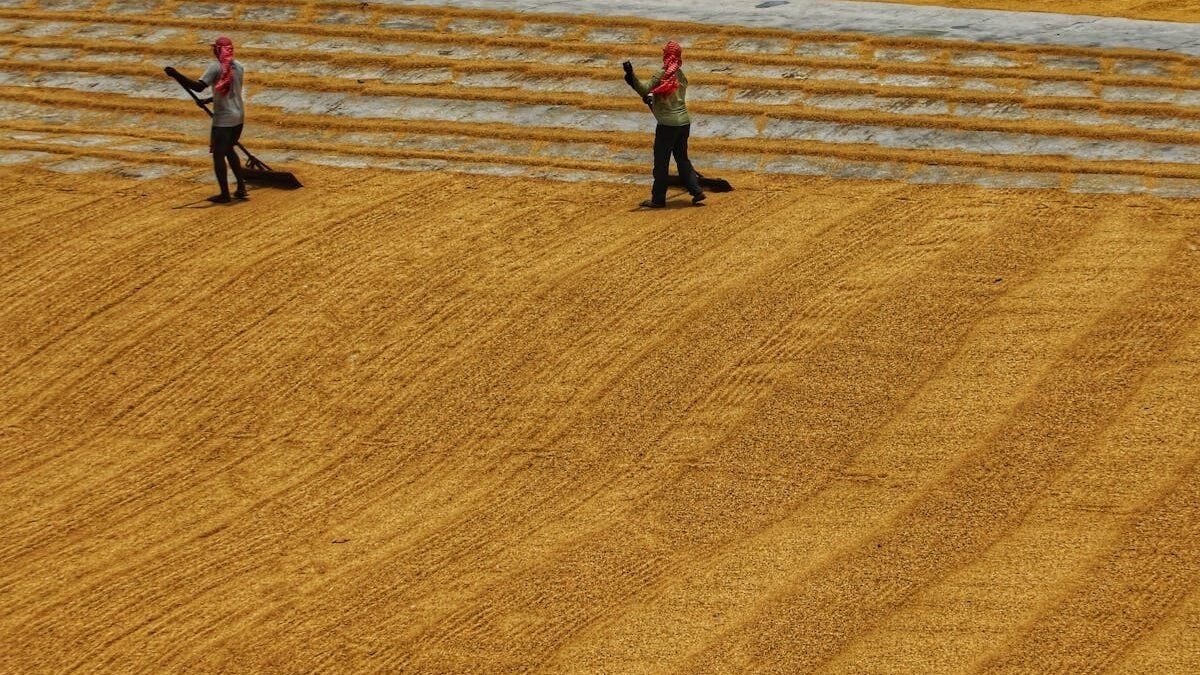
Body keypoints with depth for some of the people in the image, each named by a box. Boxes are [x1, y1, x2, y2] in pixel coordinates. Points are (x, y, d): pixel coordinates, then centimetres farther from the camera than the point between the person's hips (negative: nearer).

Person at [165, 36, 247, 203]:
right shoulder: (238, 67, 7)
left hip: (223, 119, -7)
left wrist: (176, 75, -31)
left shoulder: (216, 68, -15)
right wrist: (210, 100, 26)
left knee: (218, 155, 3)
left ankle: (225, 194, 3)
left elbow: (198, 86, -26)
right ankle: (241, 188, 22)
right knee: (229, 150, 23)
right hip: (238, 117, 7)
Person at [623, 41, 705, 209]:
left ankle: (658, 199, 5)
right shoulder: (681, 75, 11)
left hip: (668, 124, -7)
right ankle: (696, 191, 14)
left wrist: (631, 75, -29)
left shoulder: (662, 75, -12)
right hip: (684, 122, 7)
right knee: (682, 158, 18)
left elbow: (645, 90, -23)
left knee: (661, 162, 1)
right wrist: (652, 98, 18)